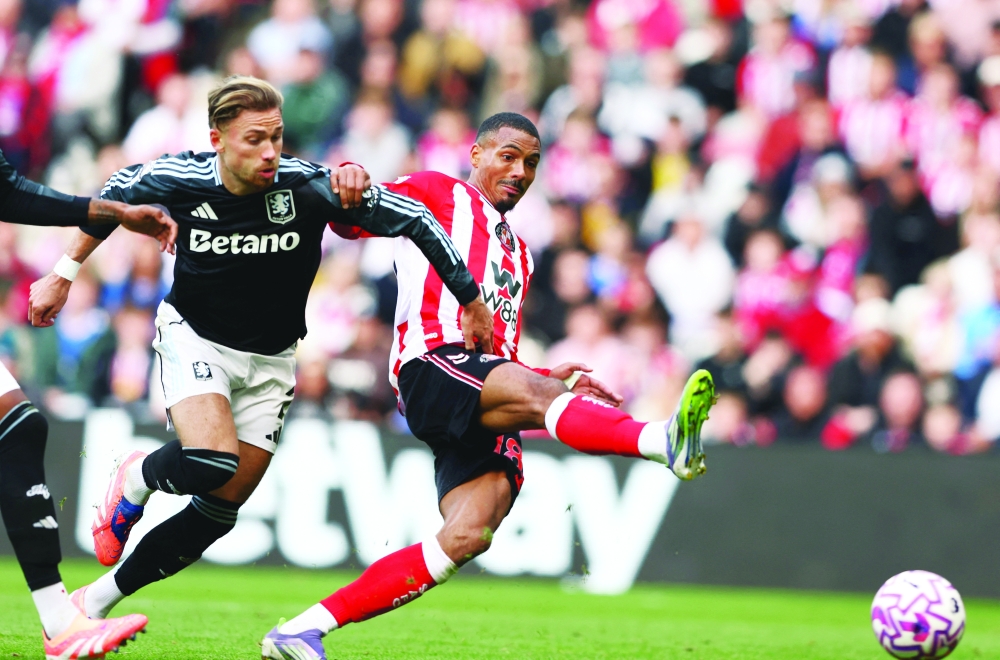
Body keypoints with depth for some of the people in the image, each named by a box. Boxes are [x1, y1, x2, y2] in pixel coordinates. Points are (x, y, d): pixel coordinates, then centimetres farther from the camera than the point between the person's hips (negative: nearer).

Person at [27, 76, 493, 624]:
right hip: (194, 337, -2)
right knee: (211, 464, -29)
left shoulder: (308, 185, -23)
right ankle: (137, 478, 6)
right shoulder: (178, 178, -18)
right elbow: (115, 195, 5)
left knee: (218, 512, 2)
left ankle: (99, 598, 17)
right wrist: (63, 274, 11)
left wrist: (471, 300, -17)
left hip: (269, 361, 2)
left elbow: (414, 219, -18)